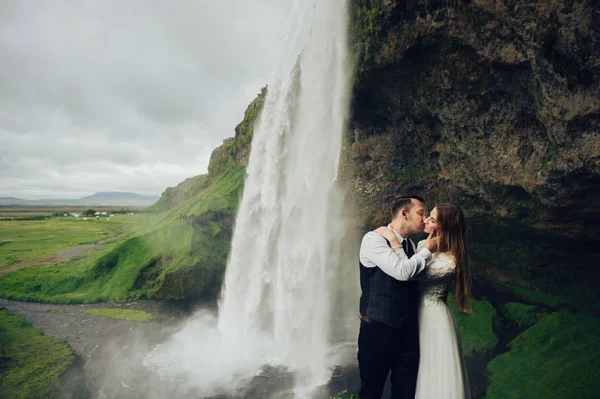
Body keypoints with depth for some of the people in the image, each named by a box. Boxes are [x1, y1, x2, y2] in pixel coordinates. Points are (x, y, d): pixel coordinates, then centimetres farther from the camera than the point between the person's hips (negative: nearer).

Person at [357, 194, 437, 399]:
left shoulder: (411, 244, 10)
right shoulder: (374, 239, -12)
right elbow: (402, 271, -23)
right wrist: (427, 250, -9)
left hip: (407, 331, 6)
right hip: (377, 330, -6)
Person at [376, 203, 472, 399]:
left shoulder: (449, 261, -22)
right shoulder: (423, 244, 1)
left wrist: (393, 240, -29)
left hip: (434, 318, -7)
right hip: (417, 314, 7)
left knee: (436, 373, 6)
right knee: (420, 372, 18)